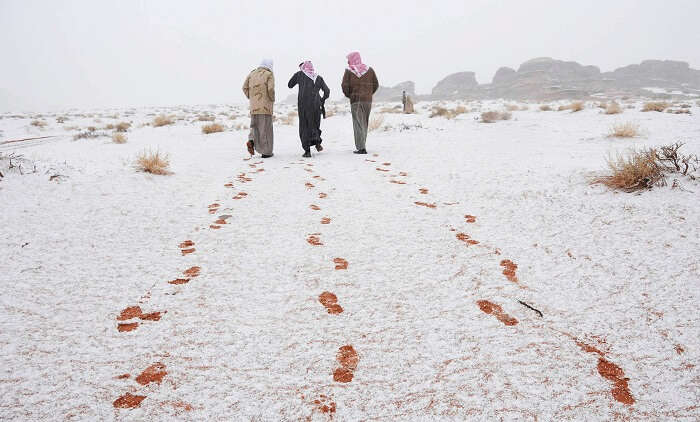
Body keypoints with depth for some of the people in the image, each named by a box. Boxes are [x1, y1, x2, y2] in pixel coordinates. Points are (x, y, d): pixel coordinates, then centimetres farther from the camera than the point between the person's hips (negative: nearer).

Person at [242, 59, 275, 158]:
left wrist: (251, 98, 14)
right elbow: (270, 89, -14)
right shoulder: (269, 74, -2)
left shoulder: (252, 73, 13)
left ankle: (251, 141, -8)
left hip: (254, 105, 4)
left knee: (255, 125, 18)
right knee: (265, 127, 2)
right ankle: (266, 151, 4)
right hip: (265, 105, -4)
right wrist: (272, 99, 1)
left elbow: (245, 87, 6)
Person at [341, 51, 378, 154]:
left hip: (355, 100, -4)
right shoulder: (369, 70, 8)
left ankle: (361, 148, -11)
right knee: (364, 124, 13)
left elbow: (345, 86, -8)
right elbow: (376, 84, 9)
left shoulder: (349, 71, -4)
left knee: (358, 124, -4)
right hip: (368, 100, 4)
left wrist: (349, 95, 9)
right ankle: (361, 145, 18)